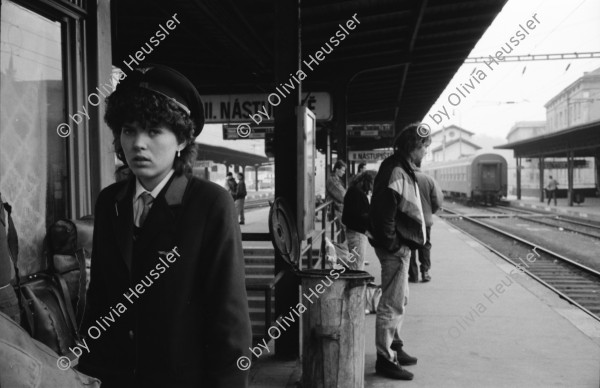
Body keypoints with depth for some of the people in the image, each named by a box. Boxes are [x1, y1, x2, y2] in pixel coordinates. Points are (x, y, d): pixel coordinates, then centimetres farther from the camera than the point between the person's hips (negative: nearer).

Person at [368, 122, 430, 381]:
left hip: (400, 244, 11)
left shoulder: (401, 168, 15)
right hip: (395, 246, -11)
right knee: (392, 303, -3)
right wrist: (392, 243, -22)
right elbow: (386, 211, -25)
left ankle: (394, 347, 35)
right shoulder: (396, 171, -18)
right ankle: (385, 359, 8)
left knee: (398, 299, 21)